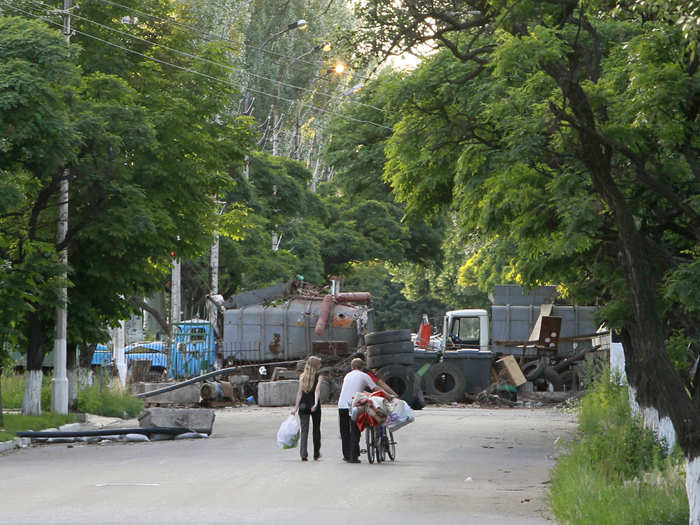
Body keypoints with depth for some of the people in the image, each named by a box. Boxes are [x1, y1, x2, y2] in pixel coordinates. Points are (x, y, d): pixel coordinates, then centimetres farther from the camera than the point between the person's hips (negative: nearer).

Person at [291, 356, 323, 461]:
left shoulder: (302, 376, 4)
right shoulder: (319, 376, -3)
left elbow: (300, 392, -1)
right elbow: (317, 390, -18)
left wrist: (296, 407, -1)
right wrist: (316, 403, -28)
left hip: (303, 405, 2)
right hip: (314, 406, -2)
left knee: (304, 430, 0)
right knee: (316, 429, 15)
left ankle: (303, 454, -14)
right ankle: (316, 454, 25)